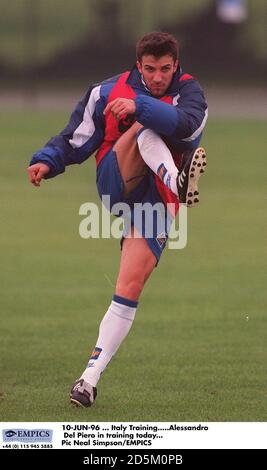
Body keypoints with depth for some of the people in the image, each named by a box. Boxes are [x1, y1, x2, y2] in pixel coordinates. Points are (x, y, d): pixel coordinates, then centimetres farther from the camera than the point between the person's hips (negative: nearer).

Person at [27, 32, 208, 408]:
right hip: (116, 184, 1)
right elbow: (75, 140, 9)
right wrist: (47, 161, -10)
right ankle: (178, 182, -57)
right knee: (146, 128, -26)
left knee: (130, 287, -15)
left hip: (156, 201, -1)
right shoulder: (108, 92, 3)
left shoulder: (188, 92, -4)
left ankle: (91, 376, -12)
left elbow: (186, 123, -27)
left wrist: (140, 106, -40)